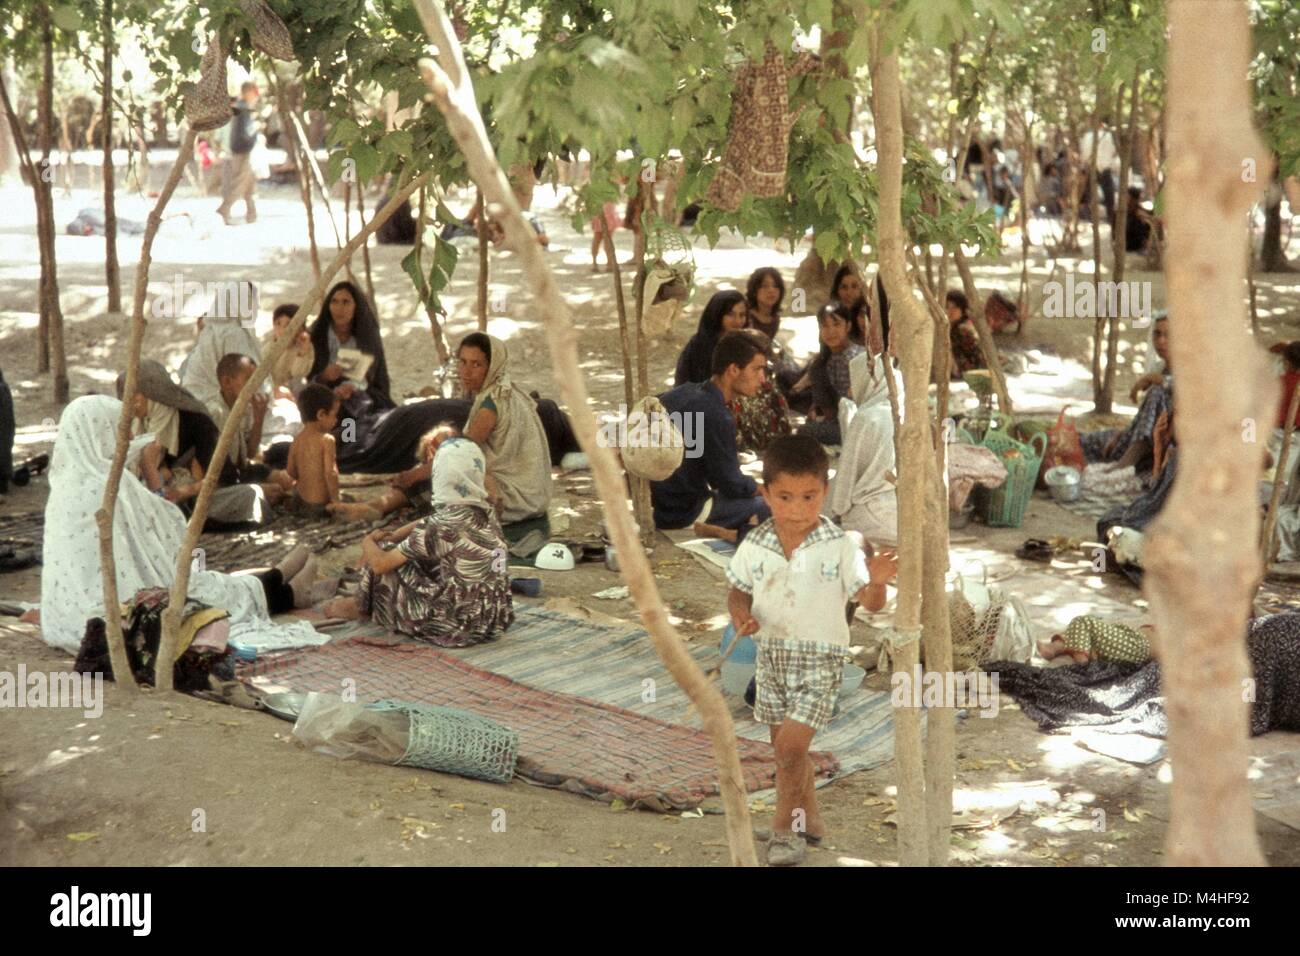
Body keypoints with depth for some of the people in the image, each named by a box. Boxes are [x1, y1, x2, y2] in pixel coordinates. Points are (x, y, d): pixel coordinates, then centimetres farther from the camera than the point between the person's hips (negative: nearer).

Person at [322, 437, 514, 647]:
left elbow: (380, 563, -14)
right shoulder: (486, 513, 3)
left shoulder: (445, 524, -21)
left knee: (383, 555, 5)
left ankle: (361, 606, 33)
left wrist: (368, 542, 7)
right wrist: (392, 537, 8)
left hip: (458, 627, -8)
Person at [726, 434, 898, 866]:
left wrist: (877, 581, -34)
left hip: (820, 658, -4)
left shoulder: (840, 546, -14)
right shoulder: (754, 546, -5)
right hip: (772, 655, 4)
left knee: (790, 746, -12)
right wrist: (740, 614, -12)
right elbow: (738, 590, 10)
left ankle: (786, 828, 8)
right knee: (786, 747, 16)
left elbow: (869, 602, -12)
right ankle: (809, 819, 37)